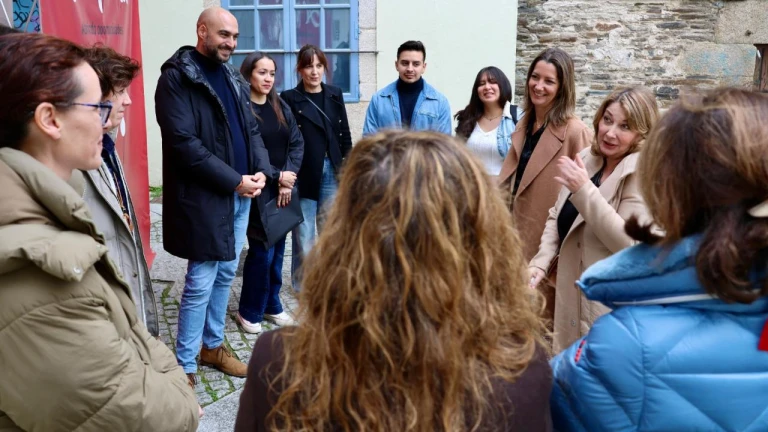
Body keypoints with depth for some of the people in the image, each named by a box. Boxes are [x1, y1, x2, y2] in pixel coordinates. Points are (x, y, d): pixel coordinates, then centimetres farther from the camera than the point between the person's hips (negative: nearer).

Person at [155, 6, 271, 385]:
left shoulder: (233, 78, 14)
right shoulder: (177, 78, -10)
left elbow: (251, 129, 16)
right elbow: (184, 143, -18)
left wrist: (262, 170, -3)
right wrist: (234, 180, -18)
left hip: (241, 195, 8)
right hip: (204, 197, -7)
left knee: (225, 275, 16)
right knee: (201, 283, -3)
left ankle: (213, 345, 32)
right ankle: (184, 368, 11)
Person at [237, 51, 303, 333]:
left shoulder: (281, 107, 10)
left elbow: (297, 143, 5)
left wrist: (288, 179, -8)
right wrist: (277, 176, -13)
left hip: (284, 189, 6)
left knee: (277, 249, 11)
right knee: (262, 250, -3)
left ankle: (272, 305, 26)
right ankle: (249, 312, 14)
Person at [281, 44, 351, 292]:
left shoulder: (335, 95, 9)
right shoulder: (289, 98, -3)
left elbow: (345, 135, 11)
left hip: (332, 171, 4)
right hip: (304, 174, -4)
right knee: (304, 234, 3)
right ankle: (303, 288, 16)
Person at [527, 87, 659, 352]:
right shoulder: (586, 159, 4)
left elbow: (630, 243, -24)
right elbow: (557, 217, 11)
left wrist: (585, 190, -27)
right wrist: (541, 261, -3)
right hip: (572, 295, 7)